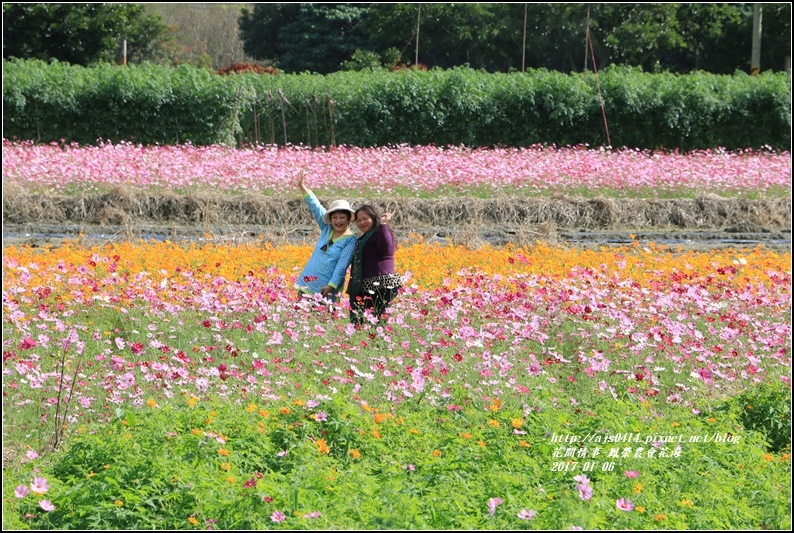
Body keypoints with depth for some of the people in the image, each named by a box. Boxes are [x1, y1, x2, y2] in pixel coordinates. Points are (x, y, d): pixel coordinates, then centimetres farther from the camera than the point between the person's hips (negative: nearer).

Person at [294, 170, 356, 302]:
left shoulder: (350, 240, -7)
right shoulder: (326, 229, 8)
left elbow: (342, 266, -14)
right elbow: (315, 207, 3)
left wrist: (331, 286, -22)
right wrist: (302, 186, 0)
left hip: (326, 289, -5)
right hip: (307, 284, 5)